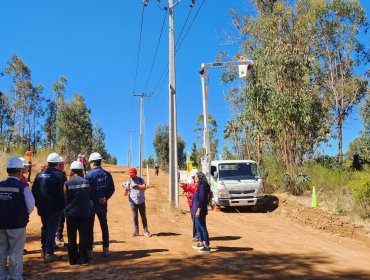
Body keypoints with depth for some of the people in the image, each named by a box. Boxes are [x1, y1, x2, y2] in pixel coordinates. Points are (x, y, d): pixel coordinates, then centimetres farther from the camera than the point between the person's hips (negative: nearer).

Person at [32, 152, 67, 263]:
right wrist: (64, 206, 1)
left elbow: (34, 191, 9)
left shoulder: (39, 175, 4)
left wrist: (38, 204, 18)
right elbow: (64, 192, -12)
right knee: (52, 229, 0)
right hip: (55, 208, -5)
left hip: (42, 208, 5)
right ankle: (49, 253, 0)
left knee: (45, 228, 20)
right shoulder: (60, 175, -13)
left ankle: (44, 250, 28)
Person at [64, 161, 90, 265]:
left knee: (72, 237, 11)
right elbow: (89, 197, 2)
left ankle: (73, 259, 17)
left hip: (71, 213, 0)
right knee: (83, 236, 8)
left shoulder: (67, 183, -7)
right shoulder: (86, 181, -5)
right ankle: (83, 259, 11)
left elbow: (65, 199, 0)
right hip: (84, 213, 0)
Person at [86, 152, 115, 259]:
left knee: (89, 227, 4)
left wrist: (96, 199, -9)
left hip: (91, 204, -4)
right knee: (104, 226, 14)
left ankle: (89, 250, 6)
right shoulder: (107, 174, 2)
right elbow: (111, 189, 1)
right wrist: (105, 198, -7)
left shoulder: (89, 175, -12)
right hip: (103, 205, 4)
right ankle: (106, 249, 19)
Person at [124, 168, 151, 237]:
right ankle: (136, 231, 16)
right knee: (135, 217, 5)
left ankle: (146, 231, 11)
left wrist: (136, 185, -17)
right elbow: (126, 194, -3)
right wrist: (125, 188, -23)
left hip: (141, 202, 0)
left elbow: (144, 187, -12)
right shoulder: (128, 182, 1)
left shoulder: (140, 180, 3)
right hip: (133, 202, 0)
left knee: (143, 216, 5)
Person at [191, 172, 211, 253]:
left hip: (200, 211, -10)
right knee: (198, 227, 19)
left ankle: (207, 247, 3)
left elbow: (202, 200, -22)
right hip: (197, 210, 10)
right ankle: (201, 243, 31)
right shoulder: (200, 186, 12)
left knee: (203, 228, -4)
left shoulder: (203, 187, -18)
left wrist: (198, 210, -22)